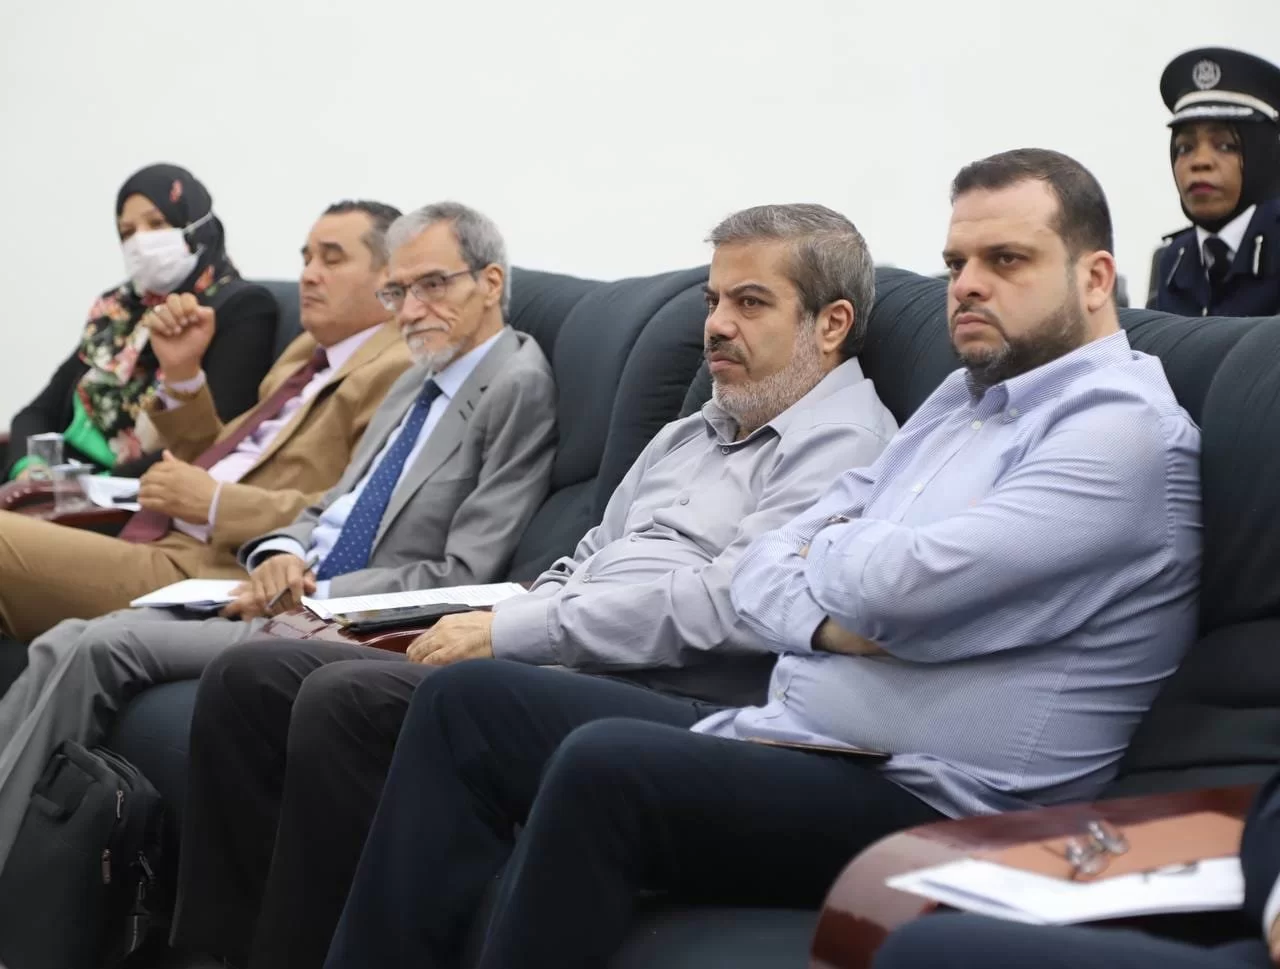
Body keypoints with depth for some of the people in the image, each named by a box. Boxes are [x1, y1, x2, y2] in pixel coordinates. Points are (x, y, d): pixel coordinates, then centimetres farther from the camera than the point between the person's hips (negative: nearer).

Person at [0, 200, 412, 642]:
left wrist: (215, 502, -15)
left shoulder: (396, 372, -7)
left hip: (212, 575, -9)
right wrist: (182, 373, 13)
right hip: (163, 547, 9)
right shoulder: (308, 350, 23)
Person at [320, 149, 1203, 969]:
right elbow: (761, 571, 13)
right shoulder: (962, 400, 17)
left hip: (927, 806, -9)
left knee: (605, 765, -32)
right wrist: (828, 617, -10)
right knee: (469, 699, 6)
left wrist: (825, 551, 0)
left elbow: (904, 583, -22)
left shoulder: (1127, 426, -10)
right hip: (786, 736, 9)